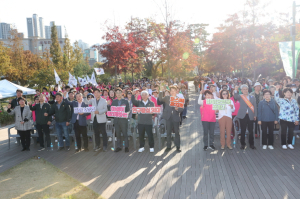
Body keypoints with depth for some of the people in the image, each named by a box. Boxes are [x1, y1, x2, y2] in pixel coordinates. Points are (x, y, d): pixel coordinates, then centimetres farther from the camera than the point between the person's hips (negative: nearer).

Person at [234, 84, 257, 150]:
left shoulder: (252, 97, 12)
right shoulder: (240, 97, 5)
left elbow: (254, 107, 11)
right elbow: (236, 97, -18)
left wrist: (255, 115, 4)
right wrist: (236, 90, -35)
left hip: (250, 116, 2)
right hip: (243, 115, -2)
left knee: (251, 131, 4)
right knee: (243, 130, 3)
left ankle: (251, 144, 15)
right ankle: (242, 144, 13)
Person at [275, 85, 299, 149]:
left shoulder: (294, 101, 11)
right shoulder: (282, 100, 0)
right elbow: (277, 98, -23)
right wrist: (277, 90, -33)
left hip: (292, 120, 3)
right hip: (284, 119, -3)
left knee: (291, 132, 8)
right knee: (284, 132, 2)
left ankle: (289, 143, 24)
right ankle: (283, 144, 14)